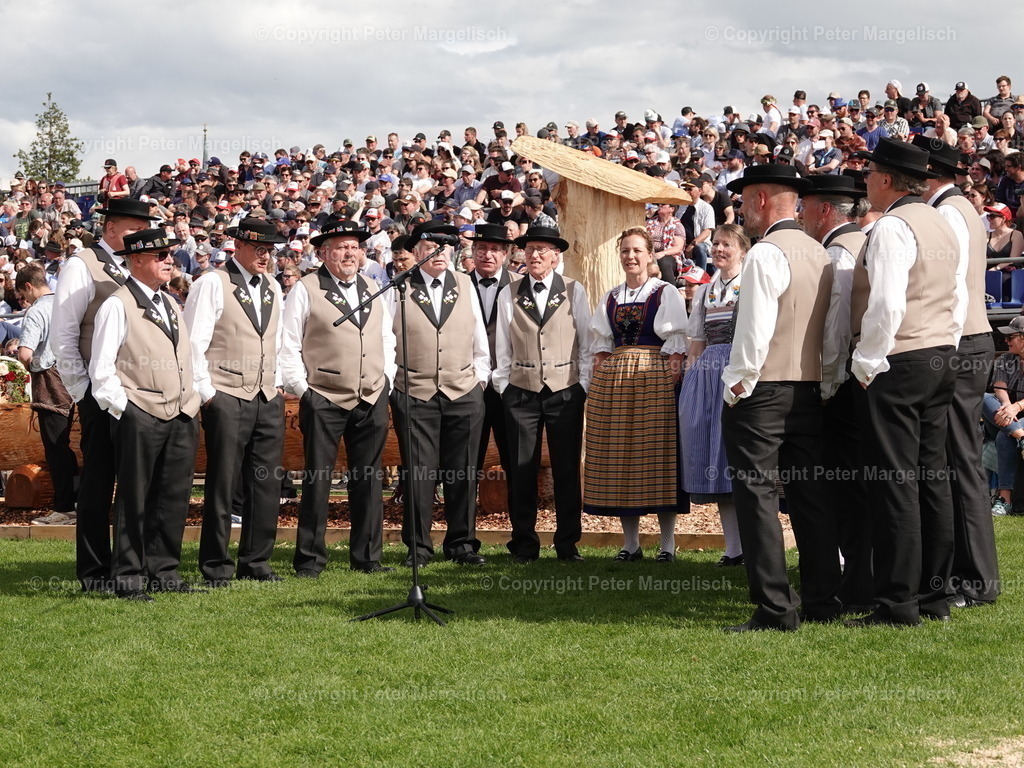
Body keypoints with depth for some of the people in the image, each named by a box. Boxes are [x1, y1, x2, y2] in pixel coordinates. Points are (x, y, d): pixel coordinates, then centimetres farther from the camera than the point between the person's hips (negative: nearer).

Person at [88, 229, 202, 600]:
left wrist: (192, 399, 14)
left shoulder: (171, 305, 18)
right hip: (140, 417, -7)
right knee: (134, 500, -1)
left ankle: (164, 572, 17)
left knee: (174, 497, 8)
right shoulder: (117, 306, -6)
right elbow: (101, 369, -8)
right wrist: (122, 408, -11)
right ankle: (129, 577, 6)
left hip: (181, 416, 7)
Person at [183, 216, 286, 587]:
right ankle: (216, 567, 5)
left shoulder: (272, 289, 16)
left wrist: (276, 384, 14)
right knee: (222, 486, -3)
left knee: (266, 486, 5)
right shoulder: (212, 285, -5)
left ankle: (257, 563, 14)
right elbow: (193, 343, -8)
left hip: (268, 401, 6)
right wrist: (207, 394, -10)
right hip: (227, 399, -6)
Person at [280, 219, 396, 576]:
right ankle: (309, 558, 6)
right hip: (323, 400, -5)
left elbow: (387, 338, 20)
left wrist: (386, 380, 10)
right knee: (317, 480, -2)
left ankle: (367, 556, 16)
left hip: (372, 400, 5)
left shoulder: (371, 289, 15)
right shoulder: (306, 290, -2)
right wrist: (301, 387, -7)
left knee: (368, 480, 8)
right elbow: (288, 345, -3)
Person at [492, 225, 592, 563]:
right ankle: (524, 544, 10)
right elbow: (503, 349, 9)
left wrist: (584, 386, 0)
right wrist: (503, 387, 4)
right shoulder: (509, 295, 7)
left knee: (567, 470, 1)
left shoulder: (574, 292, 5)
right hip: (521, 393, 1)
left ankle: (568, 544, 10)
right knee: (521, 470, 1)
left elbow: (587, 344, 5)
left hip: (566, 392, -1)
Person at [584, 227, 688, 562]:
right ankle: (630, 542, 9)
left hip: (654, 379, -4)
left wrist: (672, 385, -12)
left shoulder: (666, 293, 3)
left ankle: (667, 543, 0)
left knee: (658, 455, -5)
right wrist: (598, 382, 4)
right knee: (618, 458, 2)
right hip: (612, 379, 5)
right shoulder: (610, 298, 16)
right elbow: (601, 346, 16)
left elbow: (676, 346, -3)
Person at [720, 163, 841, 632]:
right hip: (810, 388, 8)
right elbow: (827, 326, 13)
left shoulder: (766, 254, -13)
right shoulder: (819, 254, 12)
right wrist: (817, 377, 18)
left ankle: (774, 608, -5)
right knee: (809, 494, 11)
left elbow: (754, 331, -18)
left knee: (756, 496, -4)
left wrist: (736, 387, -10)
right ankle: (822, 601, 15)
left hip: (762, 391, -8)